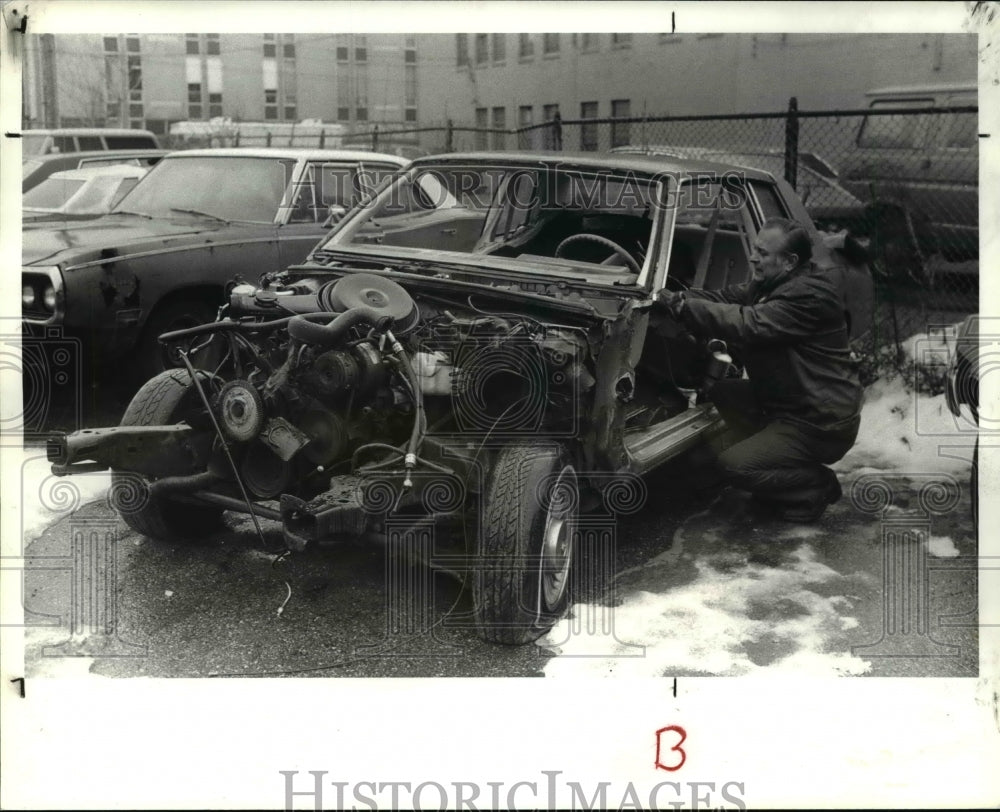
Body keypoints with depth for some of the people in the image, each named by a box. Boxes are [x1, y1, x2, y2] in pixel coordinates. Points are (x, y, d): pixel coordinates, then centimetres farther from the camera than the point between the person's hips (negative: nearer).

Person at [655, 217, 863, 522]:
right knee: (722, 391, 6)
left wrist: (682, 306, -33)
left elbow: (749, 326, -33)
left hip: (823, 426, -10)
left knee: (733, 465, -15)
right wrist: (676, 299, -15)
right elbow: (725, 298, 2)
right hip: (791, 405, 10)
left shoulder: (810, 296, -25)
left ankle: (817, 485, 2)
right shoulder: (769, 284, 6)